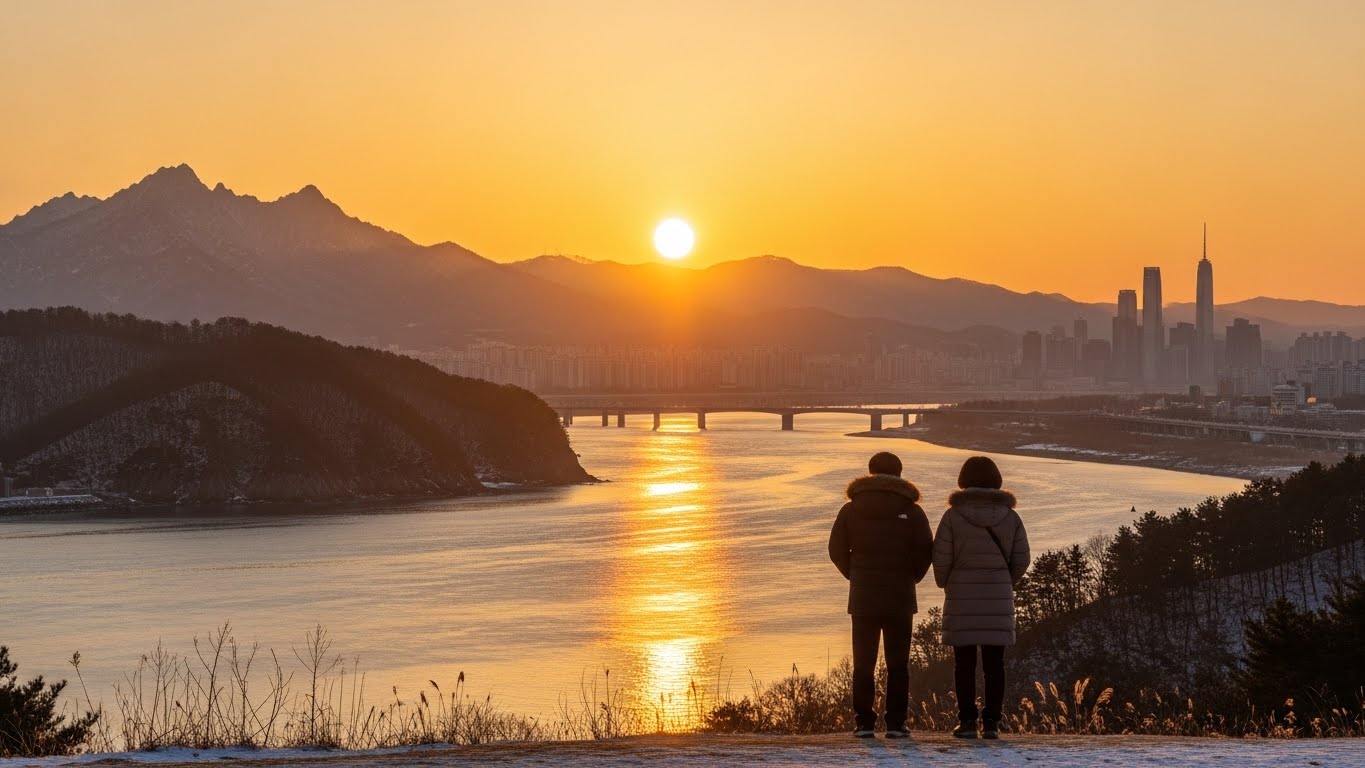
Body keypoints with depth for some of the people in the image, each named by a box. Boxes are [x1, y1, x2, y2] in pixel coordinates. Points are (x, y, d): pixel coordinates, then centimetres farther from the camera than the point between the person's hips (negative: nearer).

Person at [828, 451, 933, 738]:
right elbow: (925, 552, -6)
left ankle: (864, 722, 0)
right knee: (897, 663, 3)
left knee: (863, 661, 4)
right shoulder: (912, 511, -1)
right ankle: (895, 723, 0)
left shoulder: (851, 509, 3)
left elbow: (836, 549, 0)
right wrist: (910, 578, 10)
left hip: (863, 596, 1)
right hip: (900, 596, -1)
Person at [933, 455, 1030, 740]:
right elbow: (1021, 559, 4)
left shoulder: (953, 515, -7)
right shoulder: (1010, 516, 1)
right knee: (994, 663, 4)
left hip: (962, 599, -2)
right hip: (998, 599, 2)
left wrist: (947, 586, 13)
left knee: (965, 662, 3)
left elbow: (941, 559, -7)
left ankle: (967, 720, 0)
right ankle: (991, 721, 2)